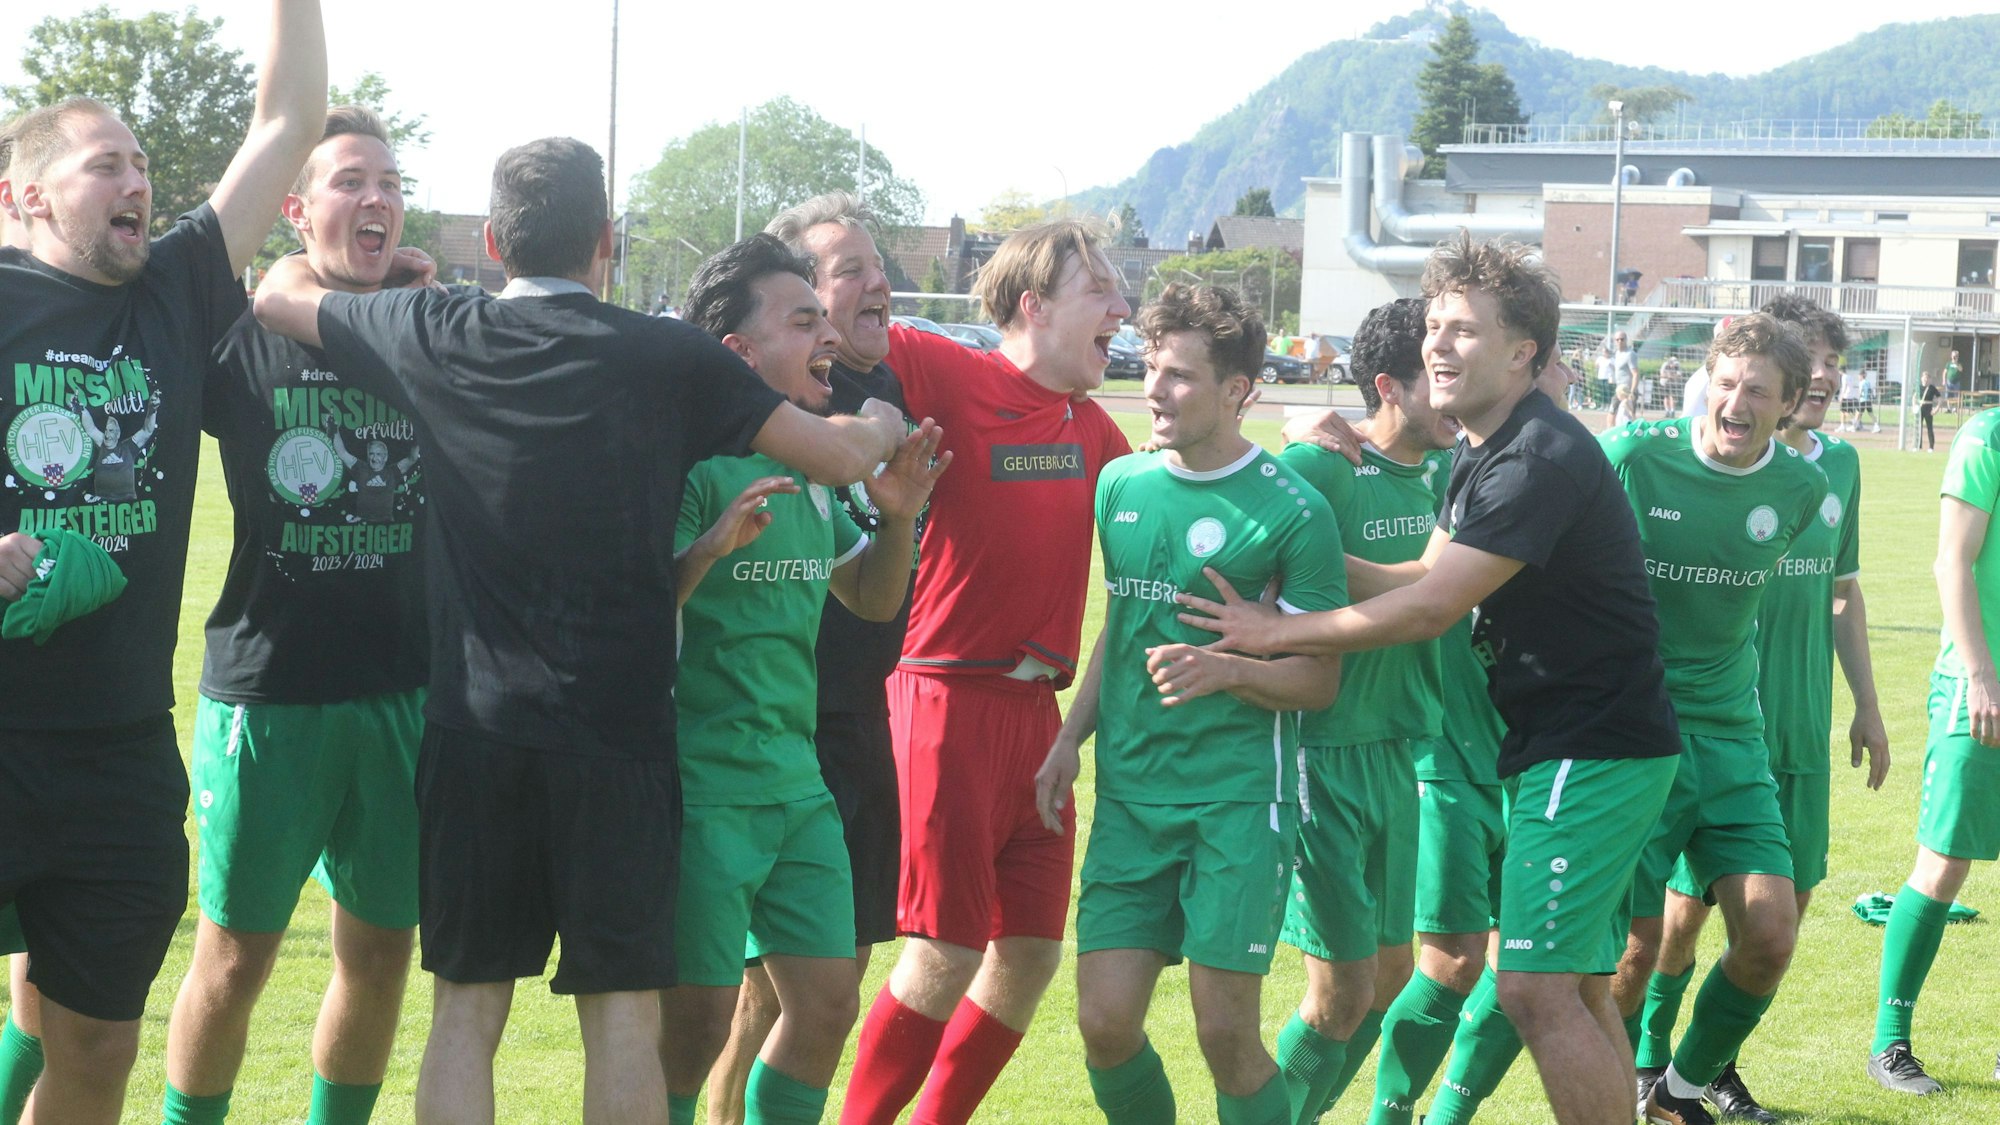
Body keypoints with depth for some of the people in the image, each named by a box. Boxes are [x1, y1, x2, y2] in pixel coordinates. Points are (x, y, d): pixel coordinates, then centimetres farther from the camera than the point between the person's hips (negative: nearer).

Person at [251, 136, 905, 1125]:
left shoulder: (438, 338, 2)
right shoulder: (668, 358, -3)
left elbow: (279, 293, 19)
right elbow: (839, 457, 1)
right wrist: (883, 427, 23)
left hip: (474, 730, 2)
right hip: (619, 734, -2)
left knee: (465, 1011, 7)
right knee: (624, 1013, 3)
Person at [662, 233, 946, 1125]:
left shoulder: (811, 467, 12)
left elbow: (873, 599, 21)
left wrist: (897, 516, 3)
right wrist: (712, 545, -34)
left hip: (796, 781, 8)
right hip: (699, 782, -8)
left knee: (827, 1000, 8)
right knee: (696, 1016, -5)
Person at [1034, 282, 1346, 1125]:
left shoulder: (1292, 511, -7)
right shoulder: (1121, 485, 10)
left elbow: (1320, 678, -4)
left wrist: (1229, 669, -21)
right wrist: (1070, 737, 12)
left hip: (1240, 796, -5)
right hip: (1130, 794, 5)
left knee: (1225, 1032, -7)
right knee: (1106, 1023, -2)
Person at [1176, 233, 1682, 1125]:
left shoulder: (1541, 462, -21)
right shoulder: (1483, 454, 13)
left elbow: (1431, 608, -22)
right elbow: (1433, 575, 15)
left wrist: (1280, 631, -15)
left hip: (1595, 747, -11)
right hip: (1559, 742, 11)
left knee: (1536, 987, -13)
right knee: (1574, 983, 14)